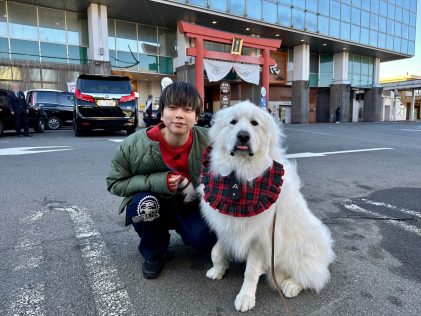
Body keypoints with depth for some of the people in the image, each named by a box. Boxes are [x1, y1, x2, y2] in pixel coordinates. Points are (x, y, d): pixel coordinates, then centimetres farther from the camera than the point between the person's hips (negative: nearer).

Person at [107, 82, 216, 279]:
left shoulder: (207, 142, -21)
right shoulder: (135, 144, -24)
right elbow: (114, 183, -14)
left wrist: (198, 191, -22)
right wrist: (158, 182, -28)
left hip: (190, 207, 1)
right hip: (150, 207, 0)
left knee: (205, 239, -24)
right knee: (145, 202, -34)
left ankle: (181, 229, 15)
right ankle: (152, 253, -1)